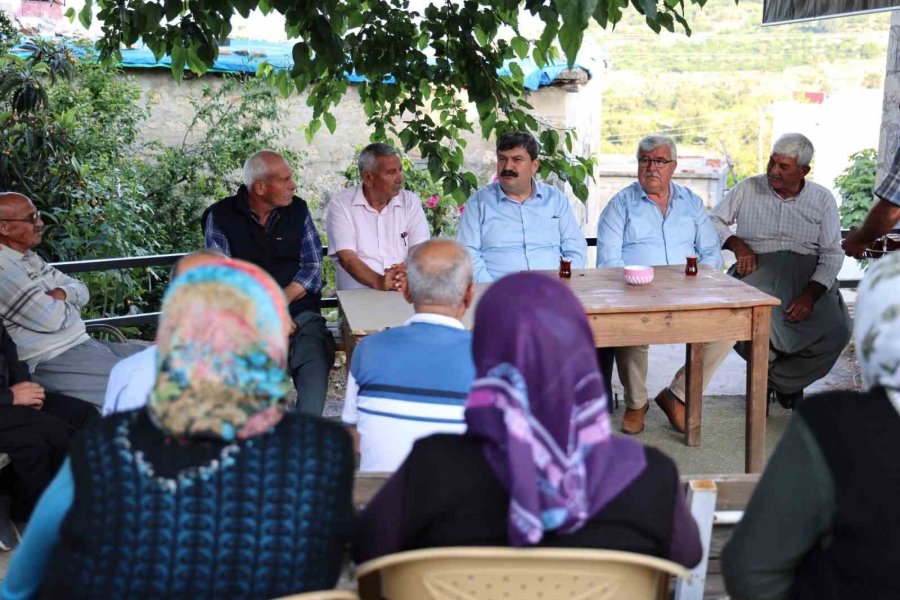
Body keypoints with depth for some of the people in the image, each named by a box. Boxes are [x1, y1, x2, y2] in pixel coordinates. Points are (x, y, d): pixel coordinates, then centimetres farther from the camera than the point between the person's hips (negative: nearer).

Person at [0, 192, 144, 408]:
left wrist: (62, 294, -8)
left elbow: (81, 290, 16)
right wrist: (70, 302, 0)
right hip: (53, 363, -10)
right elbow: (52, 319, -23)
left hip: (82, 343, 10)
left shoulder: (29, 257, 13)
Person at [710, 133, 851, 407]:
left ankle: (783, 380, 0)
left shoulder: (822, 199, 6)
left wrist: (810, 294, -15)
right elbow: (713, 221, 14)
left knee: (836, 331, -27)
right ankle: (769, 364, 1)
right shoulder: (748, 188, 8)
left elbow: (832, 254, 1)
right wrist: (737, 243, -7)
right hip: (758, 269, -1)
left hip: (808, 273, 1)